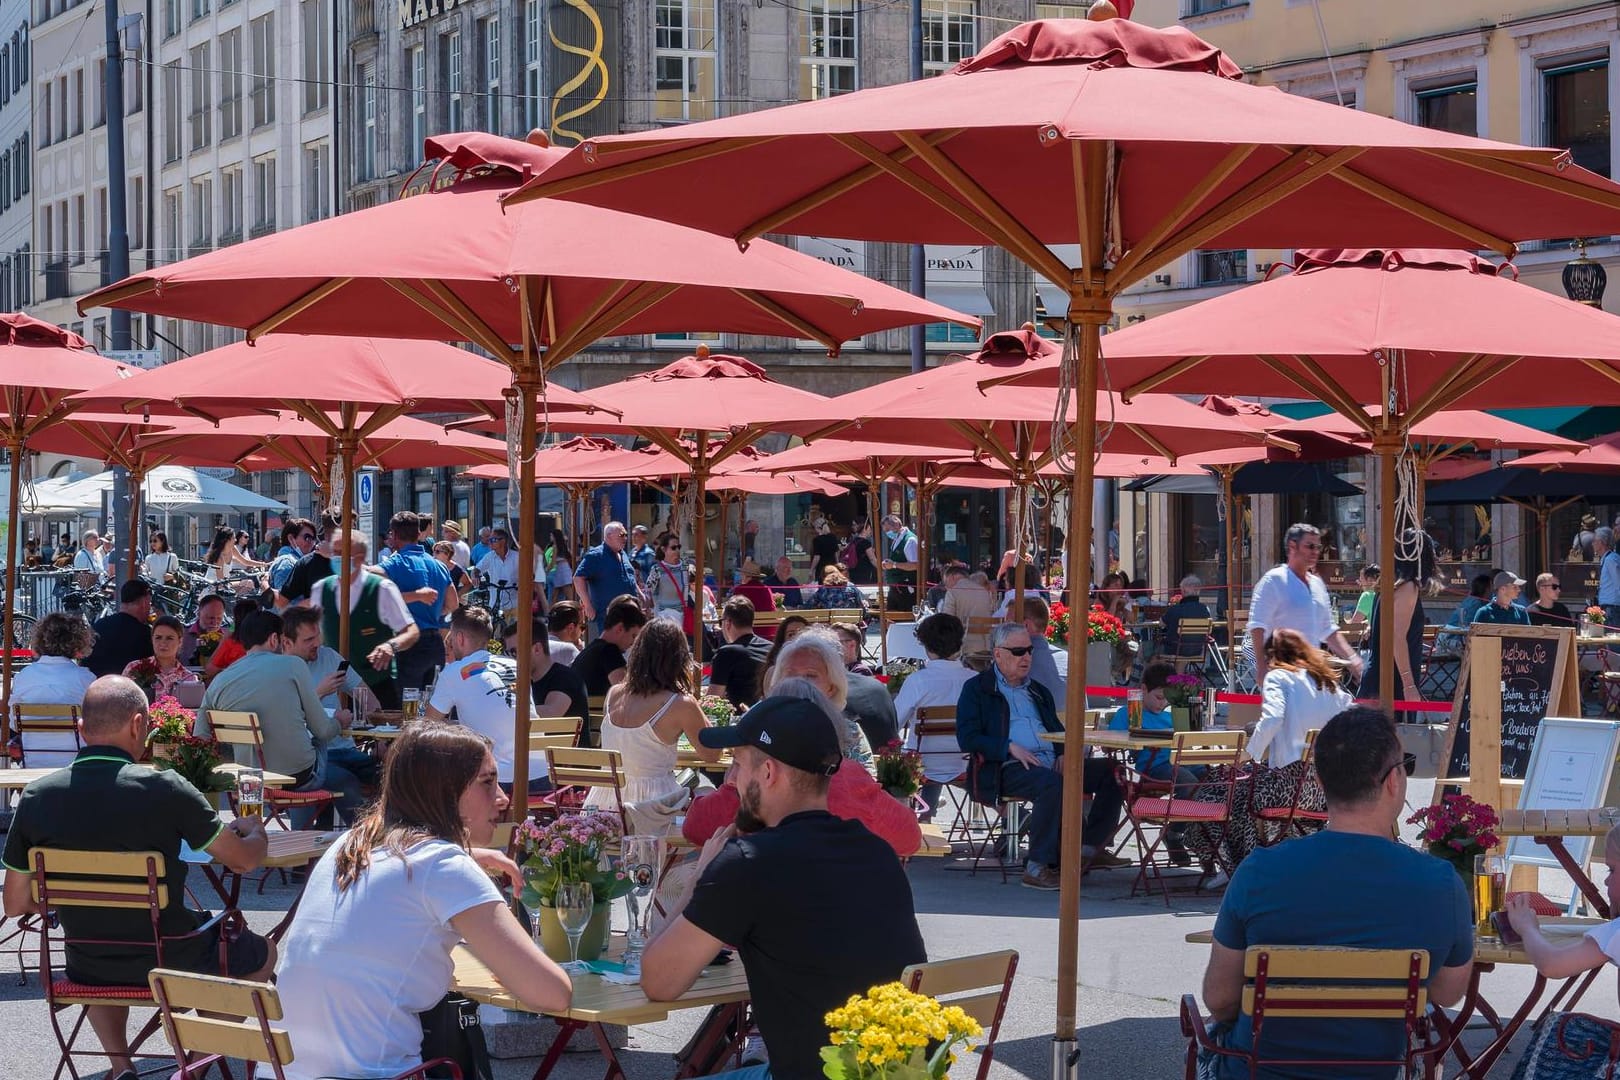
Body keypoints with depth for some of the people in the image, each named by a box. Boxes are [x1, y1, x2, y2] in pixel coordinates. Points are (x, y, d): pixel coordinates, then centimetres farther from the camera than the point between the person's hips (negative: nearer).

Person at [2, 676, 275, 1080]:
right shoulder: (164, 789, -21)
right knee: (263, 953, 25)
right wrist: (255, 832, 15)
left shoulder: (36, 797, -10)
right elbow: (244, 860, -8)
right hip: (170, 964, -3)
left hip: (86, 970, 3)